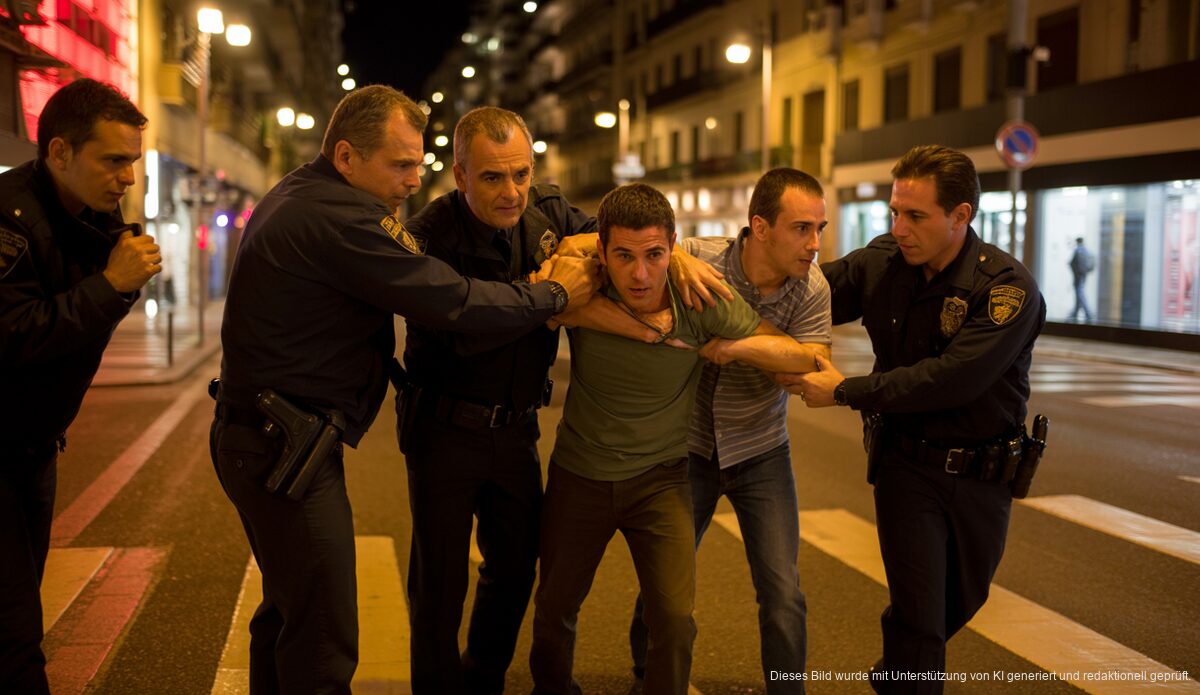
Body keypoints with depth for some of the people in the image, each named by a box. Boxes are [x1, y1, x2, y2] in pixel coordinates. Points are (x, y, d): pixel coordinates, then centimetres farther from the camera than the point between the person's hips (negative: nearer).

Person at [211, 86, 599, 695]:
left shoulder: (301, 195, 13)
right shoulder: (337, 218, -22)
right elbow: (453, 302, -21)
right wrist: (555, 294, -8)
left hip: (258, 435, 11)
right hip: (285, 447, -11)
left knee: (288, 609, 24)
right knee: (322, 645, -4)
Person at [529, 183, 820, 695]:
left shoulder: (701, 301, -20)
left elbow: (802, 358, -14)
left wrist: (735, 346, -29)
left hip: (660, 479, -1)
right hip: (579, 476, 1)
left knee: (675, 620, -10)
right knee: (555, 606, 18)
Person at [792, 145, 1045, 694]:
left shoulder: (1009, 289, -21)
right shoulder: (881, 263, -7)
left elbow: (949, 380, -30)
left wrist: (845, 392, -26)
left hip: (982, 475, 0)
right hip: (906, 464, 0)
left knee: (961, 603, 21)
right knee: (918, 617, -6)